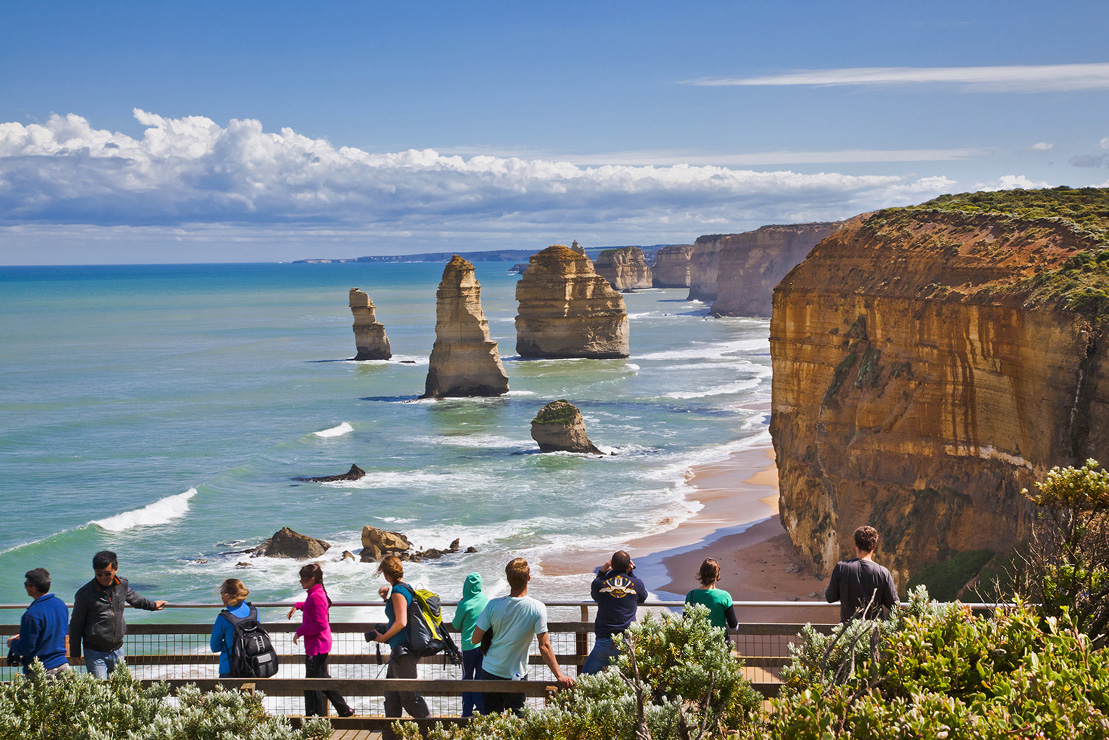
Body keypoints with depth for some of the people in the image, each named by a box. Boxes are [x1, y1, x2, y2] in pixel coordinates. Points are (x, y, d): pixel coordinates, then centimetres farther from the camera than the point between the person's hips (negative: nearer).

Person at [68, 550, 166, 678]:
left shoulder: (122, 585, 1)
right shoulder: (84, 594, -11)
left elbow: (134, 598, 25)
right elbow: (76, 625, -2)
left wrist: (152, 605, 40)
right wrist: (74, 653, 3)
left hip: (117, 650, 4)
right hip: (95, 653, -4)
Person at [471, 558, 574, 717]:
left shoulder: (493, 605, -11)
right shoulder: (537, 608, -14)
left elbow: (475, 640, -4)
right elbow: (544, 646, -15)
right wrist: (559, 675, -11)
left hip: (490, 672, 1)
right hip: (517, 675, -1)